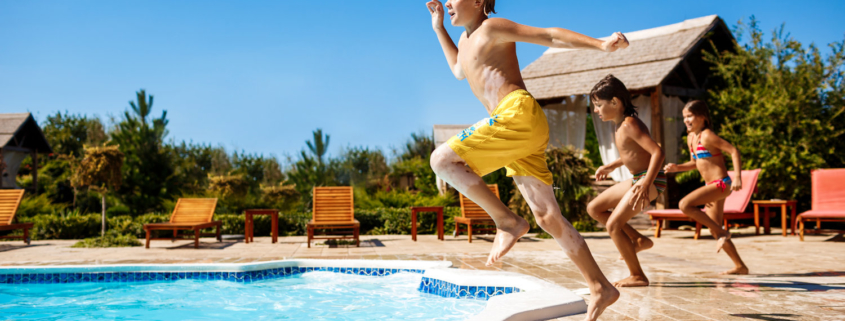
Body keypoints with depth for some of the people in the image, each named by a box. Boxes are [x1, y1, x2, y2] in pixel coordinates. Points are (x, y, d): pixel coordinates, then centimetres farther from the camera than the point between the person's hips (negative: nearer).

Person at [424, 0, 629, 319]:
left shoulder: (492, 27, 4)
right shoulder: (467, 39, 28)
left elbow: (551, 35, -2)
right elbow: (460, 71, 49)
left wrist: (601, 44, -13)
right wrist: (439, 29, 45)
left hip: (519, 113, -9)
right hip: (521, 135, 9)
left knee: (442, 159, -15)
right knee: (547, 217, 5)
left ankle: (508, 222, -12)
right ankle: (600, 288, 8)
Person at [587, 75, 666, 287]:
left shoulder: (629, 124, -20)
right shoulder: (620, 124, 9)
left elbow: (657, 152, -28)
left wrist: (646, 184, -36)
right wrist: (612, 166, 26)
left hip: (651, 180, -10)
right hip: (637, 179, 10)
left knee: (613, 225, -13)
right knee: (594, 209, 12)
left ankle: (638, 276, -1)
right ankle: (639, 240, 17)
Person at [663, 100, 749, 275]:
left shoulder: (707, 136, -13)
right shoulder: (690, 138, 11)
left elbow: (733, 151, -17)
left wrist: (737, 177, -26)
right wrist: (677, 167, 7)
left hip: (721, 184, -10)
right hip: (712, 186, 10)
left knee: (685, 205, -24)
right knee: (714, 230, 13)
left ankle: (722, 233, -11)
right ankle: (740, 266, 23)